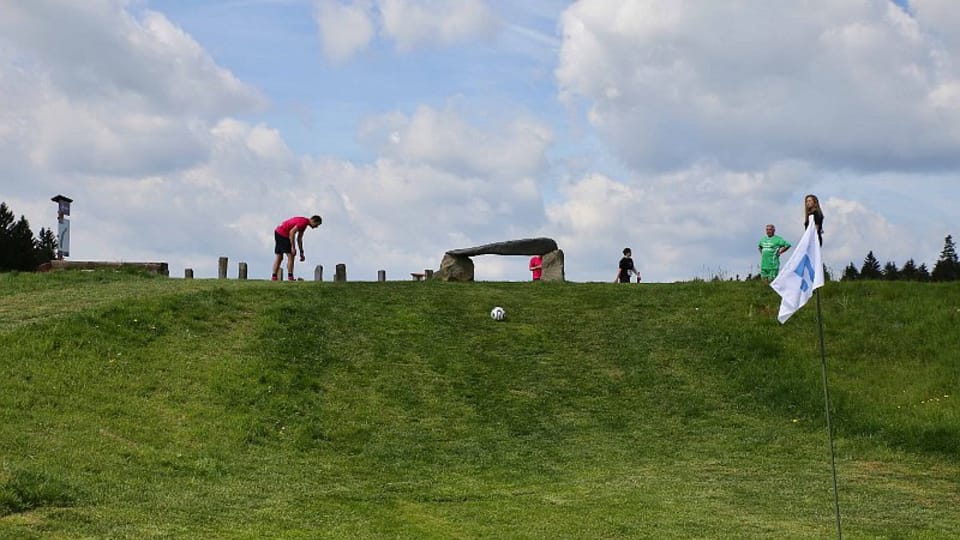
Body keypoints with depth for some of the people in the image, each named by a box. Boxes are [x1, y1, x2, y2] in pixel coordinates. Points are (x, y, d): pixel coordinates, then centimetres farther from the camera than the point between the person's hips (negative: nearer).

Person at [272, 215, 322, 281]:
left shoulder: (304, 223, 14)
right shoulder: (304, 222, -16)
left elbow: (299, 238, 18)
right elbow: (292, 232, -24)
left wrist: (301, 253, 17)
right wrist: (293, 247, -23)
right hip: (283, 234, -10)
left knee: (279, 257, 11)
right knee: (290, 256, -7)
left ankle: (273, 276, 10)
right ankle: (290, 277, -7)